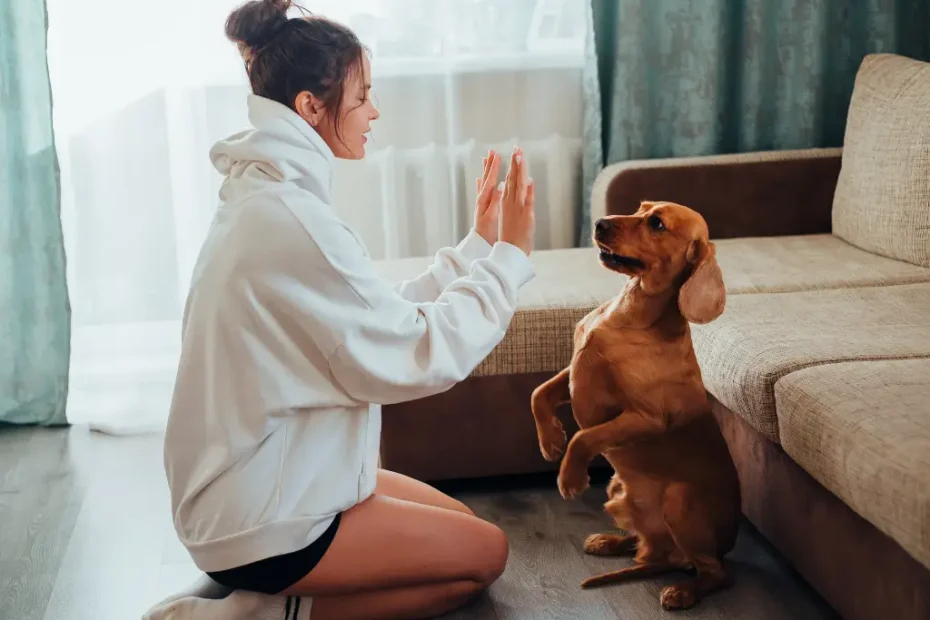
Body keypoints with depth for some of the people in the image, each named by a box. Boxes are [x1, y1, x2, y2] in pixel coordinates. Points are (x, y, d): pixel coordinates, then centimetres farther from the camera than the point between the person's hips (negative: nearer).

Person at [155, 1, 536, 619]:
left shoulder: (269, 200, 7)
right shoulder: (290, 220, -25)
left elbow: (386, 318, 10)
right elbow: (414, 357, -22)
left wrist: (477, 245, 10)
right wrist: (509, 259, -12)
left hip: (262, 482, 10)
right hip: (260, 524, -10)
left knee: (462, 524, 20)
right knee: (484, 553, 4)